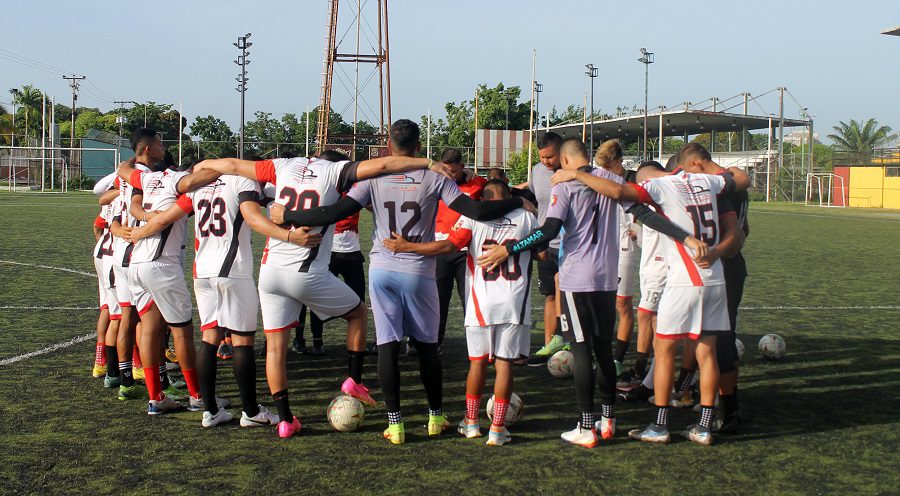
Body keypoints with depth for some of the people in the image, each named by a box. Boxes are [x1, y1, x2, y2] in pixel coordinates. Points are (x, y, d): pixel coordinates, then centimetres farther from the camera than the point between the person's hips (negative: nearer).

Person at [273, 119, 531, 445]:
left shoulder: (374, 177, -4)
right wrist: (519, 202, 2)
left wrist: (287, 216, -1)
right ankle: (435, 417, 24)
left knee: (388, 345, 3)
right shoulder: (434, 178, -6)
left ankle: (395, 424, 3)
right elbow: (477, 211, -11)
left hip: (382, 269, 1)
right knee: (426, 345, 13)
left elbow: (336, 213, -10)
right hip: (418, 272, 0)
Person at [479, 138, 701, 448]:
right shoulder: (610, 179, 8)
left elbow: (549, 231, -16)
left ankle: (586, 429, -3)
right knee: (604, 348, 15)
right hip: (608, 277, 5)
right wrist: (686, 237, 4)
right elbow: (643, 214, 2)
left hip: (577, 279, -5)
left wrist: (507, 250, -12)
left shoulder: (565, 185, -6)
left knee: (581, 350, -3)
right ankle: (608, 420, 20)